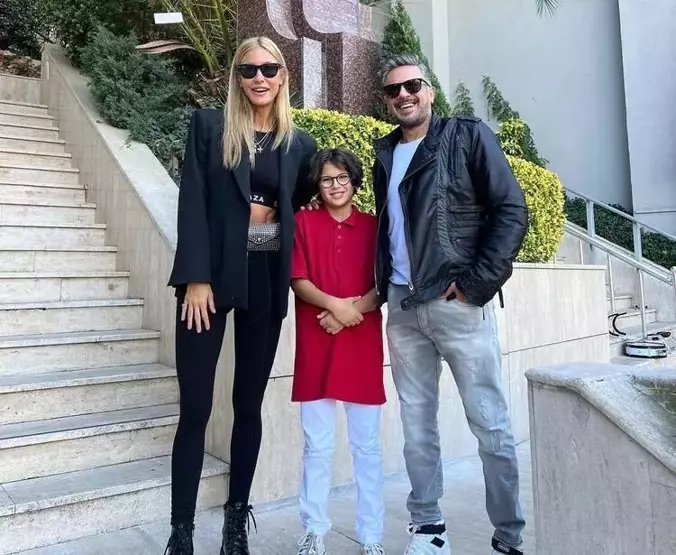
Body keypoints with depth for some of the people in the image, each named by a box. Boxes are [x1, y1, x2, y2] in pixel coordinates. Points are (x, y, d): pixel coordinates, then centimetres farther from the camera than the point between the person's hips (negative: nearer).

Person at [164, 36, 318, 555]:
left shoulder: (300, 143, 11)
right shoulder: (208, 126, 3)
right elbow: (192, 202, -5)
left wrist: (272, 213, 1)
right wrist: (196, 277, -13)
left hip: (267, 281, 3)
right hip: (212, 276, -2)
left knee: (249, 405, 9)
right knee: (195, 406, -2)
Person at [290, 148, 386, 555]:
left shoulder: (373, 226, 8)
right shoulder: (304, 223, 6)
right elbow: (298, 281, -1)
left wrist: (354, 309, -13)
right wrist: (335, 304, -17)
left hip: (363, 343, 1)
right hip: (316, 344, 0)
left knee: (367, 444, 6)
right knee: (317, 444, 6)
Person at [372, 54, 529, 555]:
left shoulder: (468, 136, 1)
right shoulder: (386, 153, 16)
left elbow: (512, 211, -7)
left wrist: (476, 283, -13)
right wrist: (383, 285, 8)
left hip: (458, 302, -5)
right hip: (402, 306, 5)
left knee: (490, 424, 2)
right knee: (417, 423, 10)